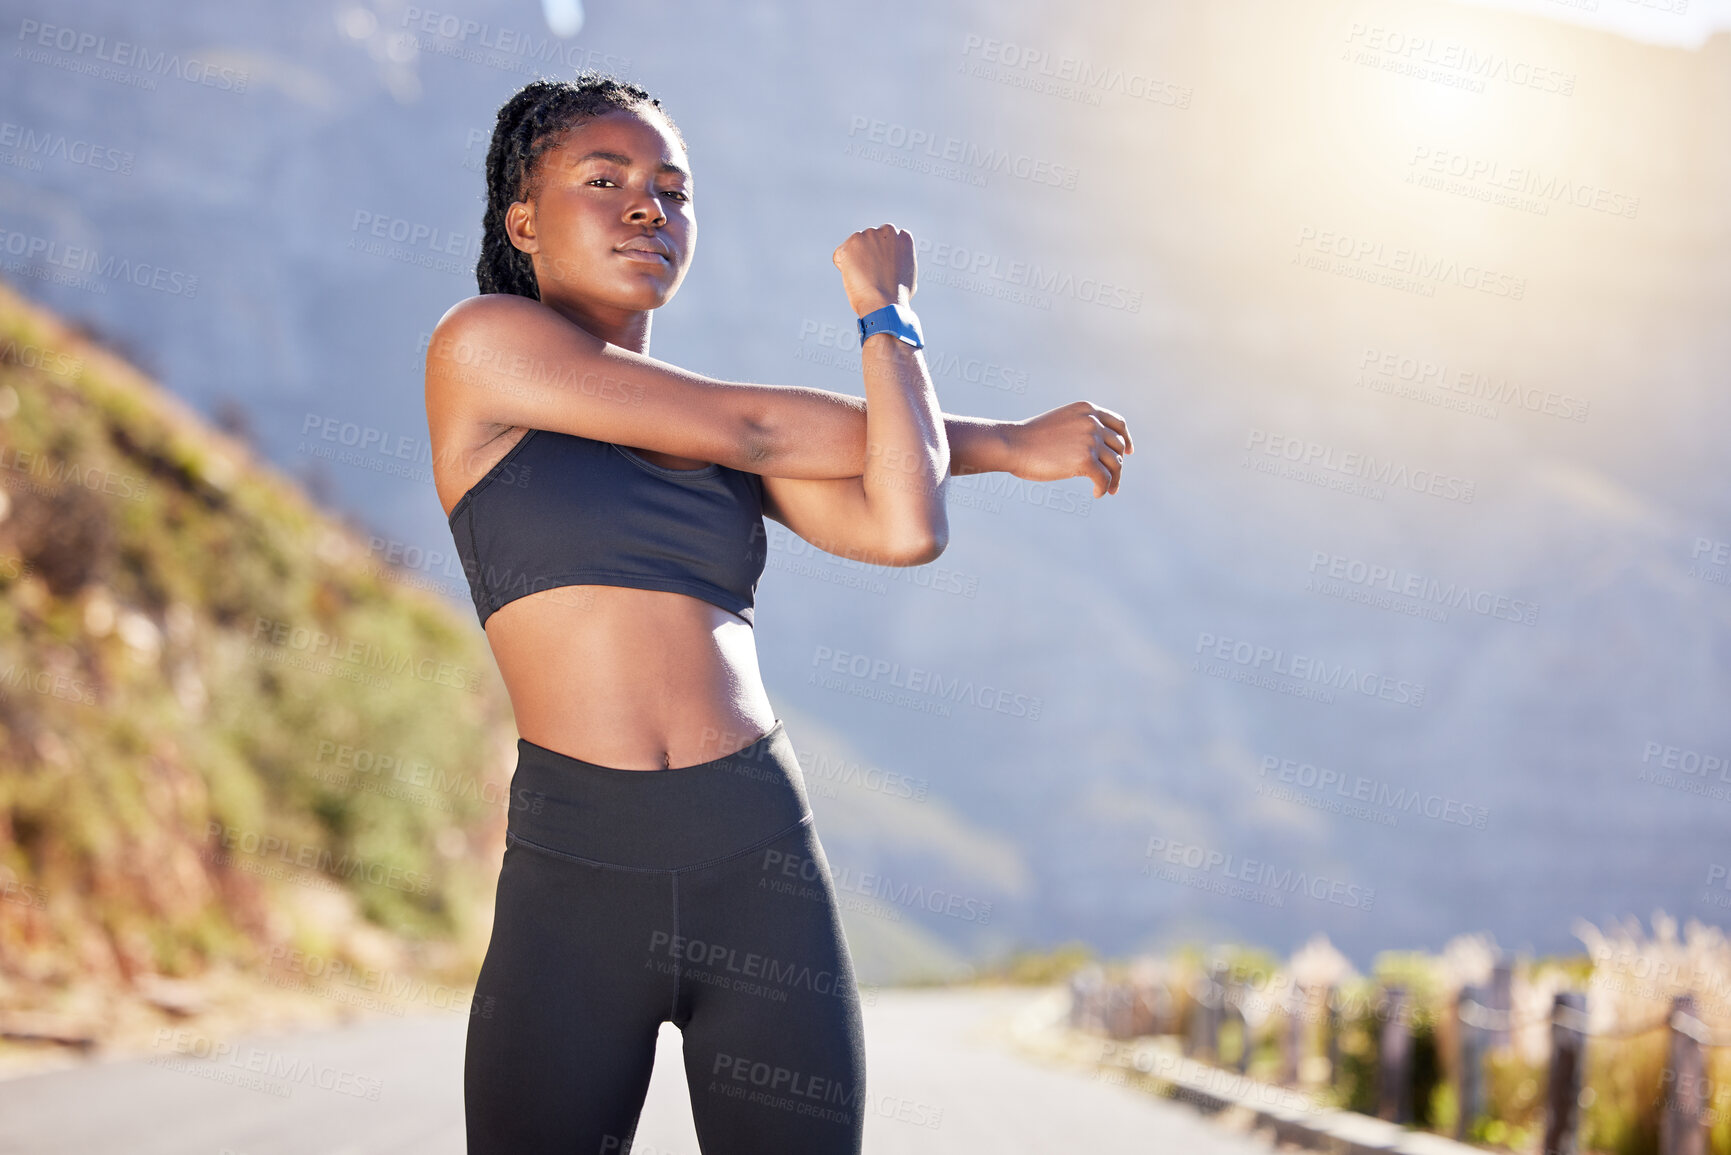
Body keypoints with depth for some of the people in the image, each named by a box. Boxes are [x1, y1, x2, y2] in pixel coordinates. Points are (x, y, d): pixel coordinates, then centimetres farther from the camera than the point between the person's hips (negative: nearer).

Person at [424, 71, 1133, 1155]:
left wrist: (887, 310, 6)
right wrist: (1001, 440, 10)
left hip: (764, 863, 4)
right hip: (576, 874, -4)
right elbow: (753, 431, -2)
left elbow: (907, 527, -5)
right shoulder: (481, 344, 0)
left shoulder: (729, 435, 14)